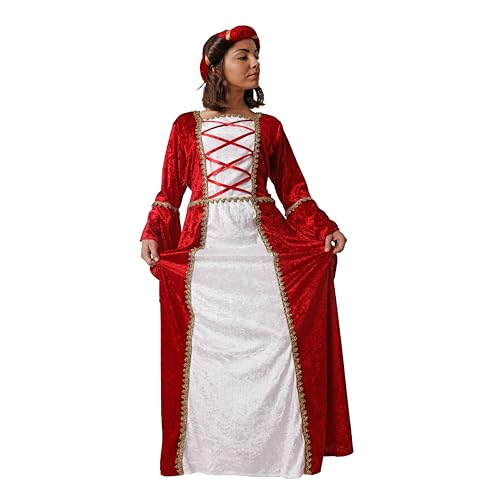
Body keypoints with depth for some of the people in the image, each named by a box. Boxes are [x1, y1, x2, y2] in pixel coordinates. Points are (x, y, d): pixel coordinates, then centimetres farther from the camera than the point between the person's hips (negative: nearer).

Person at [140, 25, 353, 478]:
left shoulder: (269, 127, 15)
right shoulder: (186, 126, 11)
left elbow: (294, 191, 11)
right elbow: (169, 193, 9)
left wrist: (325, 229, -3)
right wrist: (152, 235, -7)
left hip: (263, 243, 1)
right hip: (205, 247, -1)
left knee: (277, 341, -5)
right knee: (207, 348, -1)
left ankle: (279, 449, 9)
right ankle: (210, 450, 14)